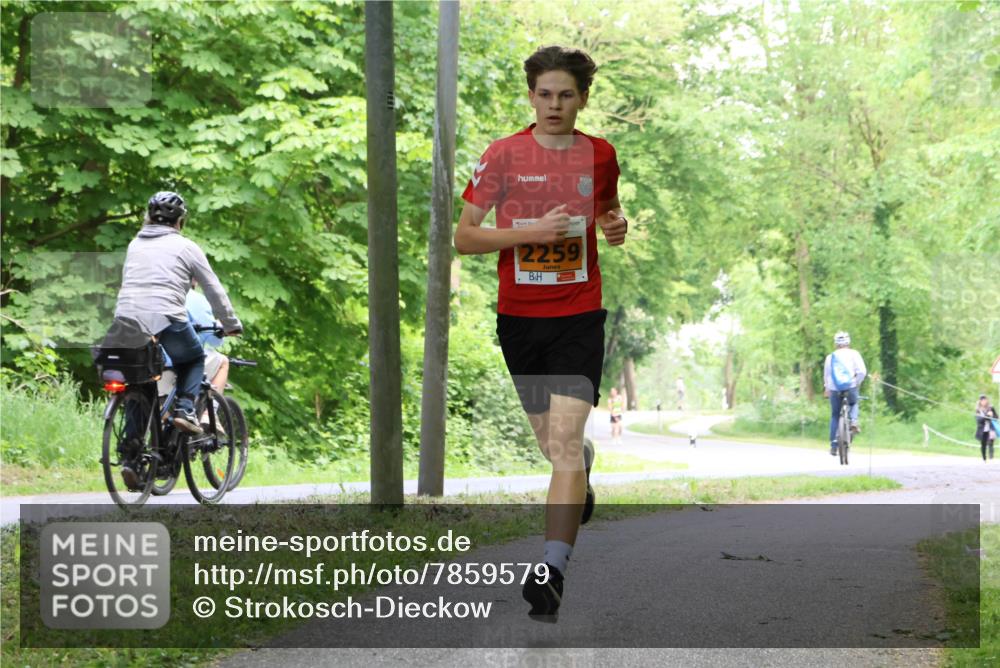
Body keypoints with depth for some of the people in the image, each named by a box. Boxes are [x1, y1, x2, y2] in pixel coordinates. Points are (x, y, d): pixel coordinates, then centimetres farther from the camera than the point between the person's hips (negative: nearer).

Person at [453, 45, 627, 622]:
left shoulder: (601, 155, 4)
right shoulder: (504, 155, -3)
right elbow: (463, 236, -4)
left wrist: (615, 226, -1)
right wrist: (533, 231, -16)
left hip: (579, 314, -1)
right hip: (519, 315, 1)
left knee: (564, 439, -15)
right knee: (549, 439, 14)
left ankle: (553, 569, -17)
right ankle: (585, 467, 51)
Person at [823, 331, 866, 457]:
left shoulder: (830, 357, 11)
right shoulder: (853, 354, 4)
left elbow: (826, 376, 17)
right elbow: (862, 371, -6)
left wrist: (827, 388, 32)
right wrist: (857, 383, 10)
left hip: (835, 389, 1)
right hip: (850, 387, -1)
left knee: (835, 416, 12)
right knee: (853, 404, 30)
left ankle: (834, 445, 8)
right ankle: (853, 421, 1)